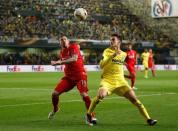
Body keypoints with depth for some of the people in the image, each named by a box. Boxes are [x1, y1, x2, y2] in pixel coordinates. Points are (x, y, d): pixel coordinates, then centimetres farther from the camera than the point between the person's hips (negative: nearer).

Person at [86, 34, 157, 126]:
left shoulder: (123, 54, 10)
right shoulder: (107, 51, -4)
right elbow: (101, 65, -21)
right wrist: (113, 55, -27)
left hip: (120, 81, 4)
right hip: (107, 80, -4)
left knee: (133, 98, -7)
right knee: (101, 95, -31)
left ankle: (148, 119, 0)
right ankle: (88, 114, -9)